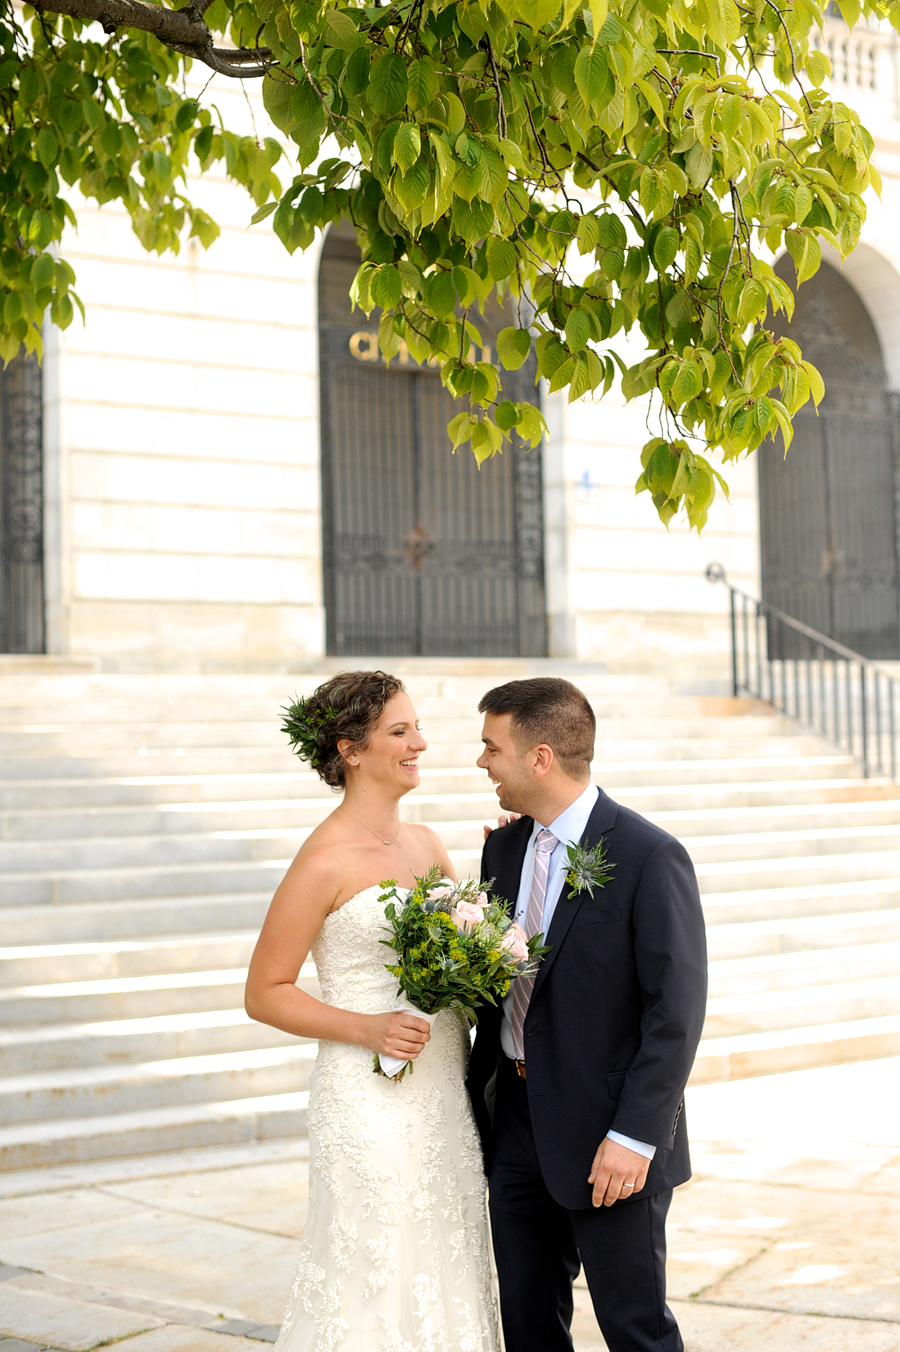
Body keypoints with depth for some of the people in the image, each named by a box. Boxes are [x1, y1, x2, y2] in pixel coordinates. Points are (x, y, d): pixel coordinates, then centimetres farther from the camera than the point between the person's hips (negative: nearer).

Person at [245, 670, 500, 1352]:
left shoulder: (426, 843, 8)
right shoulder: (325, 861, -12)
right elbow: (265, 993, -9)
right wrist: (367, 1029, -19)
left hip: (445, 1092, 7)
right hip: (371, 1098, -7)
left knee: (444, 1276, 12)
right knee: (376, 1283, 0)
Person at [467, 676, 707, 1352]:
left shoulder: (651, 857, -15)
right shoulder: (504, 848, 7)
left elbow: (677, 1011, -17)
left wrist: (634, 1137, -20)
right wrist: (482, 1096, 10)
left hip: (608, 1139, -6)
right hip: (516, 1123, 7)